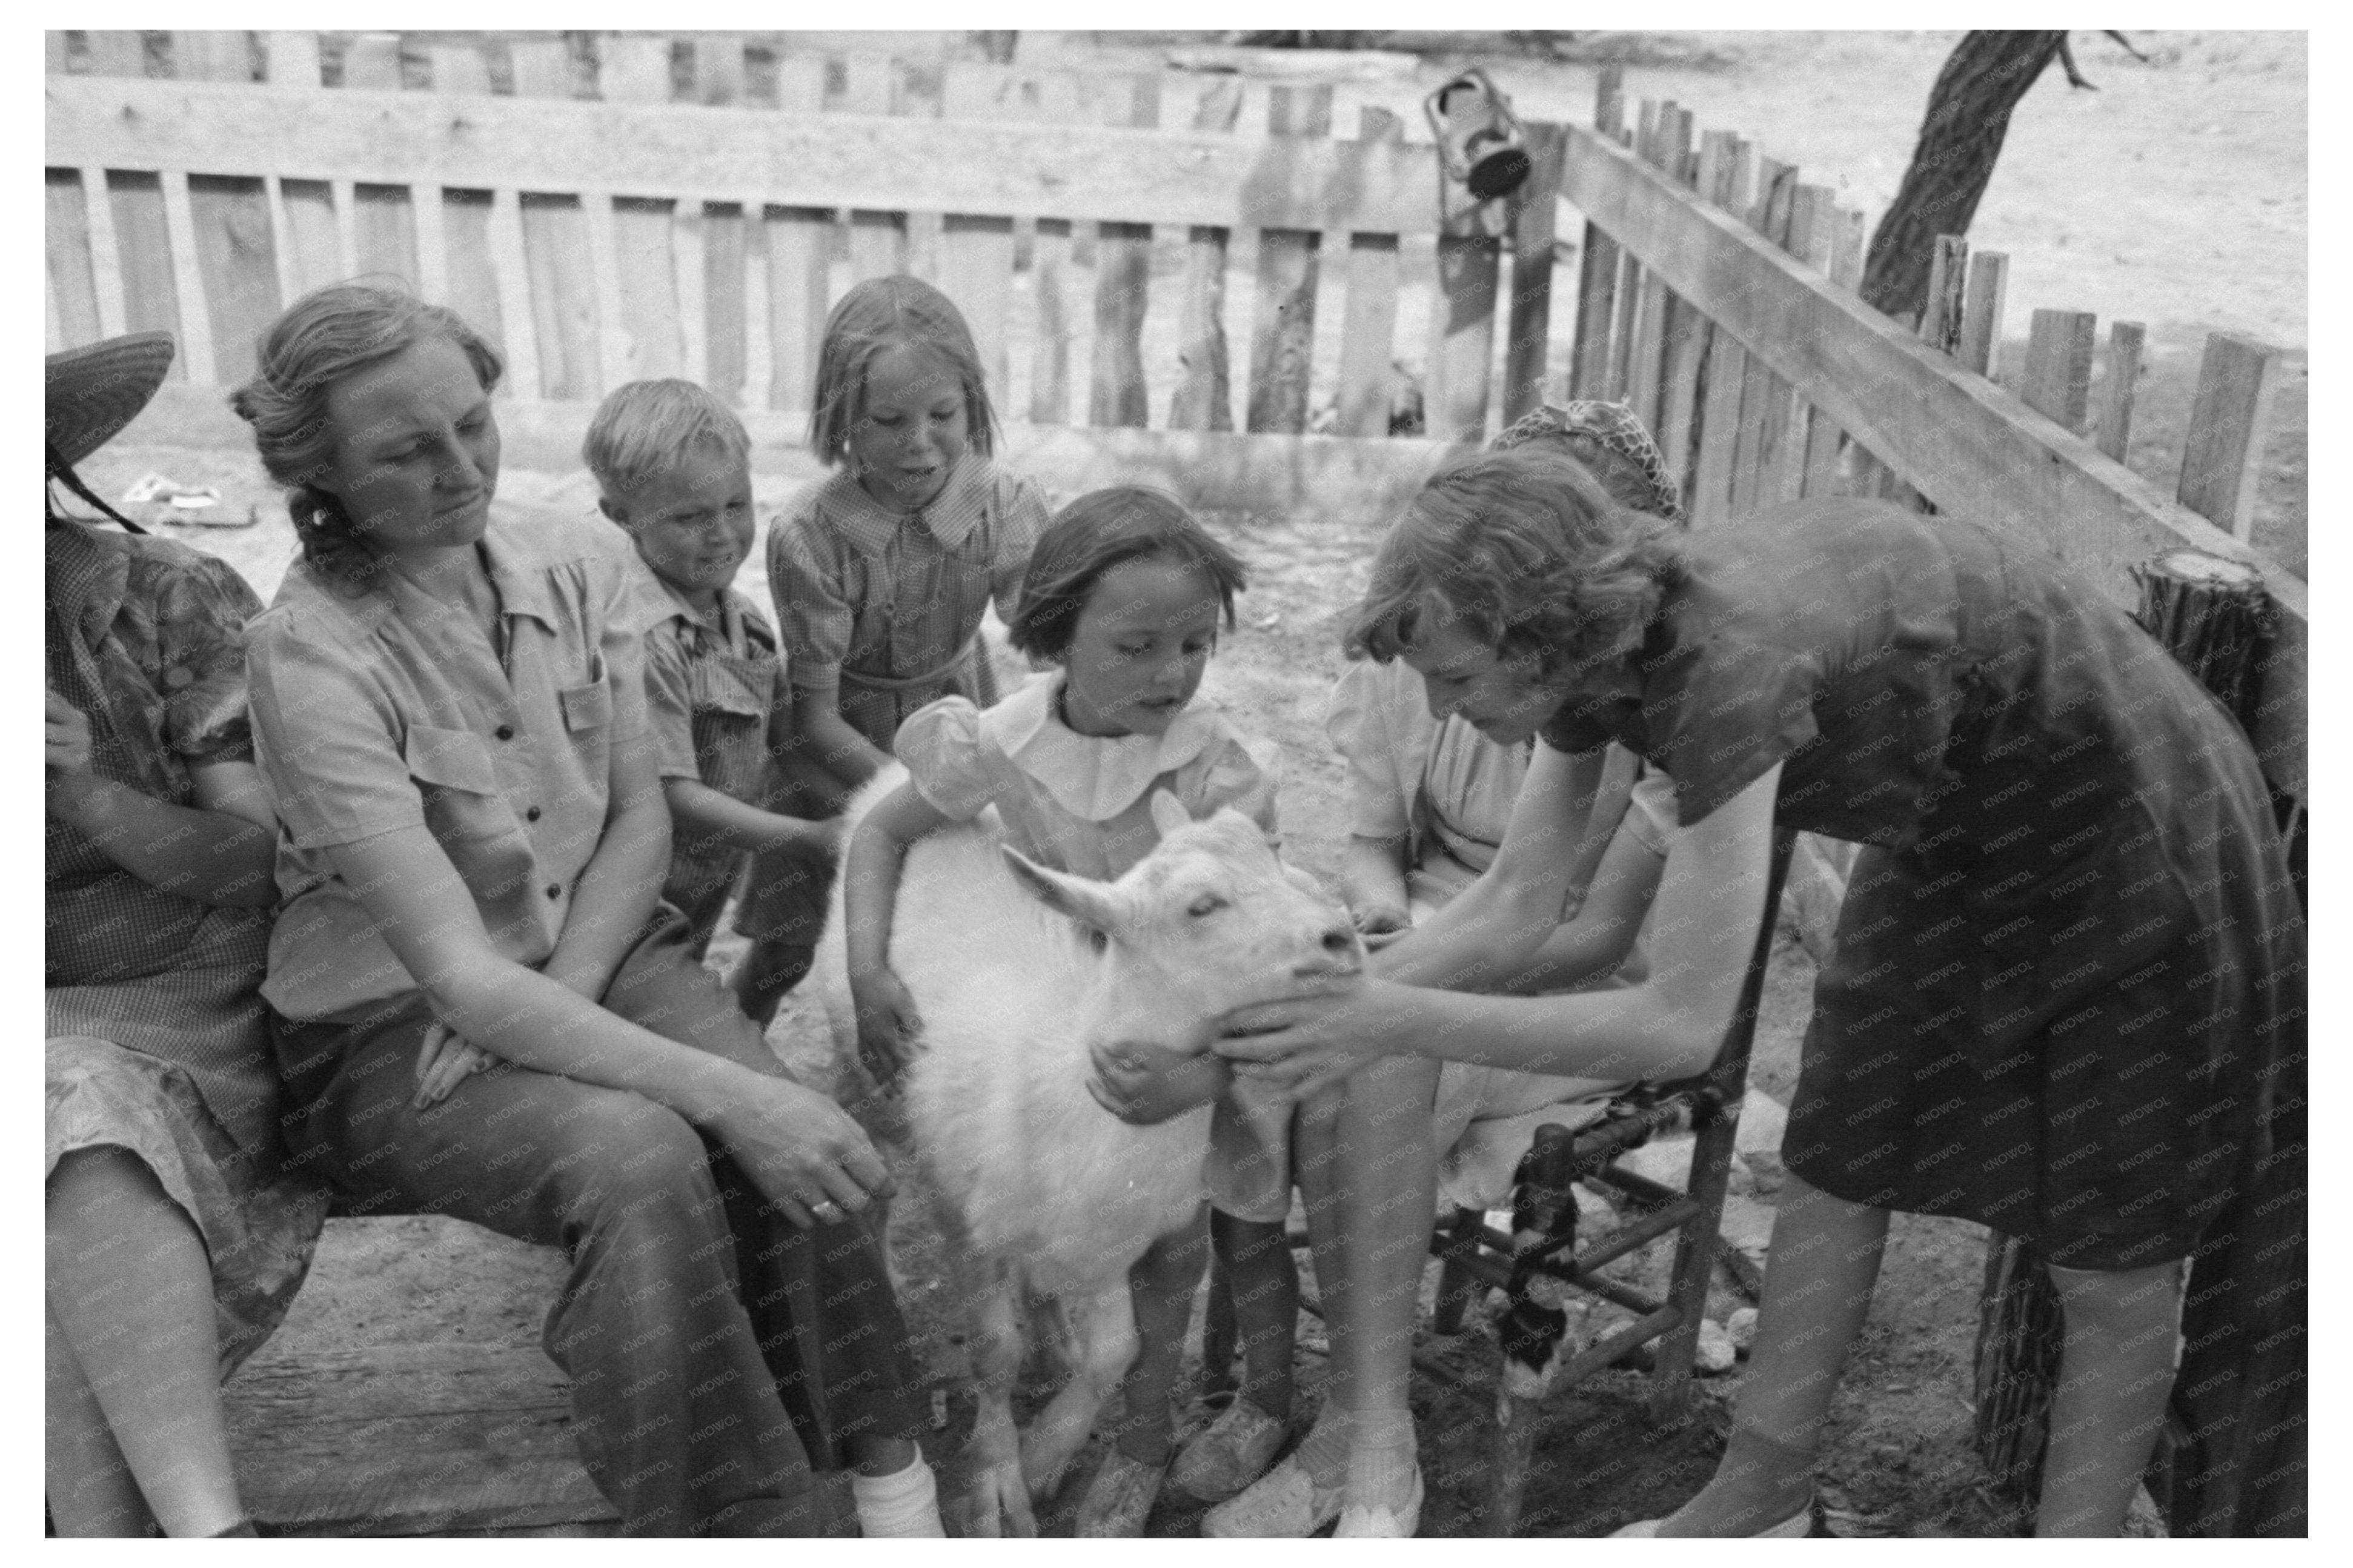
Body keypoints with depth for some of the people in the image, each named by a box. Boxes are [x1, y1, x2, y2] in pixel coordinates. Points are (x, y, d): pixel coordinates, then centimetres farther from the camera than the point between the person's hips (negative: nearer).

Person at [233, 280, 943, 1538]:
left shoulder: (574, 561, -3)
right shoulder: (312, 654, -20)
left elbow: (641, 826, 1)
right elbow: (460, 974, -26)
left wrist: (551, 1000, -16)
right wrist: (726, 1091, -35)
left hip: (595, 954, 4)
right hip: (396, 1024, -4)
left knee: (795, 1150, -25)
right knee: (641, 1160, -33)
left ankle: (894, 1483, -13)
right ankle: (752, 1525, -20)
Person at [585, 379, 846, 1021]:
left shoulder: (745, 619, 2)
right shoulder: (641, 640, -26)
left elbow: (788, 742, 8)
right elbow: (674, 796, -27)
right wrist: (813, 837, -26)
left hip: (723, 871, 7)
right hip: (653, 898, -7)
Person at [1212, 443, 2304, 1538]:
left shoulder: (1727, 666, -38)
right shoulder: (1591, 646, -14)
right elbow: (1514, 902, -6)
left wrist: (1399, 1022, -33)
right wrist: (1337, 998, -15)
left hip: (2124, 823, -7)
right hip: (1958, 823, 8)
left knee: (2111, 1251, 5)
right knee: (1833, 1167, 11)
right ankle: (1761, 1488, 28)